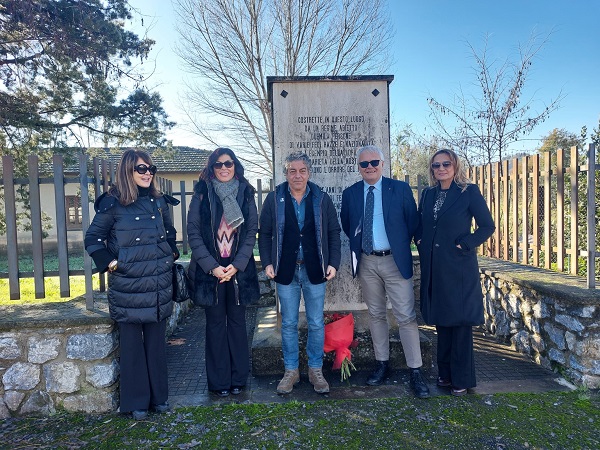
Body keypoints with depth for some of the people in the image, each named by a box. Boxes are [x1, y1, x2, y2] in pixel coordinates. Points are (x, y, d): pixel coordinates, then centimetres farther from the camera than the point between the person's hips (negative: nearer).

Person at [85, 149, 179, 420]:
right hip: (128, 287, -4)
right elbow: (92, 238, 0)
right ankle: (136, 401, 21)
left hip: (159, 285, 4)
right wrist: (110, 263, -9)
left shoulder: (159, 202, 8)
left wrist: (171, 256, 11)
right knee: (131, 343, 6)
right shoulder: (113, 203, -6)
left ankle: (159, 396, 26)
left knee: (156, 341, 12)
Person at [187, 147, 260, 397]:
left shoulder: (246, 194, 4)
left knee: (237, 321, 9)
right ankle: (219, 381, 19)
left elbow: (251, 232, 2)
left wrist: (237, 265, -10)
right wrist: (212, 266, -12)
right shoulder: (202, 194, 1)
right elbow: (193, 232, -3)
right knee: (215, 323, 7)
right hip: (210, 269, -1)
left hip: (239, 269, 1)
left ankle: (238, 378, 22)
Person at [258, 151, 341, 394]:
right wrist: (267, 263, -5)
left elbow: (334, 233, 5)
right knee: (289, 324, 10)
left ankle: (316, 370, 25)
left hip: (314, 270, 0)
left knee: (316, 324, 8)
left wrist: (333, 263, -4)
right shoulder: (274, 199, 0)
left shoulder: (322, 199, 0)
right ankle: (291, 371, 25)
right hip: (286, 270, 0)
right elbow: (264, 234, 4)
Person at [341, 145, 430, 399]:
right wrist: (358, 243, 8)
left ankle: (415, 371, 9)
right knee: (376, 315, 13)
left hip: (395, 261, -2)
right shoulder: (350, 193, 4)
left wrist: (401, 245, 3)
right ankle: (382, 364, 27)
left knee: (406, 317, -1)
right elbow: (346, 225, 17)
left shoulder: (400, 189, -2)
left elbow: (413, 222, 3)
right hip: (366, 262, 3)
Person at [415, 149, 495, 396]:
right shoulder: (427, 194, 10)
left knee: (460, 322, 3)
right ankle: (445, 372, 28)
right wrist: (420, 241, 3)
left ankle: (462, 378, 17)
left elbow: (487, 226, -5)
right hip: (433, 268, 5)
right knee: (441, 320, 14)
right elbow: (419, 224, 20)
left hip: (459, 267, -5)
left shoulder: (469, 192, -5)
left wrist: (465, 245, -13)